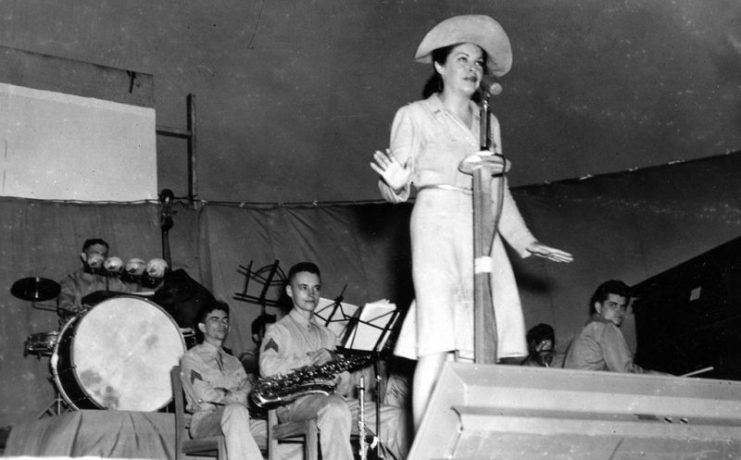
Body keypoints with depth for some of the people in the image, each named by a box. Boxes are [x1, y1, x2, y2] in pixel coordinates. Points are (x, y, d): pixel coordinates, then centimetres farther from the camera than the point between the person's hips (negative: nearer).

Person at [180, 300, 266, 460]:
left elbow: (247, 389, 12)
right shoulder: (191, 358, 11)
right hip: (204, 420, -5)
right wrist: (237, 397, -2)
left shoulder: (233, 362, 29)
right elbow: (203, 395, -4)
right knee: (236, 410, -39)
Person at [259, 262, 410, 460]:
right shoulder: (278, 330, 9)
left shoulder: (326, 335, 27)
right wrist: (310, 359, -7)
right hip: (293, 404, -6)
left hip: (333, 400, 6)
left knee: (395, 416, -12)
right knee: (334, 407, -40)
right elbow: (267, 368, -13)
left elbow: (346, 383, 18)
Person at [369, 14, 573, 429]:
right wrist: (396, 183, -20)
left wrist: (525, 241, 20)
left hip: (482, 232, 5)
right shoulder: (415, 116, 9)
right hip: (437, 225, -5)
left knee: (479, 347, -8)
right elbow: (398, 186, 3)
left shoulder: (487, 123, 23)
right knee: (437, 344, -17)